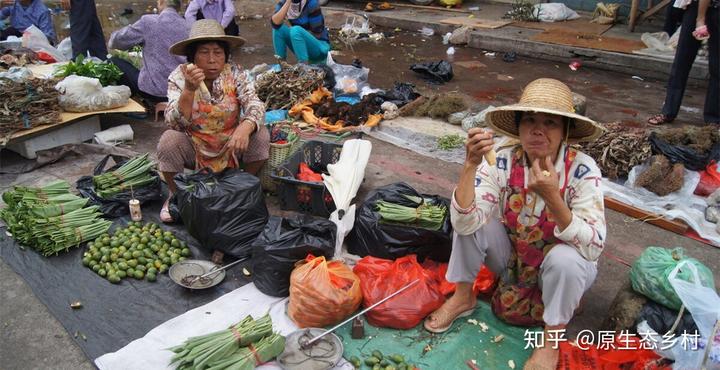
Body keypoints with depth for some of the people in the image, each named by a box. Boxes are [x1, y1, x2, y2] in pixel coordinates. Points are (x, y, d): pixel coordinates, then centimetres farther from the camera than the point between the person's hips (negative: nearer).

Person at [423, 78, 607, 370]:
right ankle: (463, 297, 3)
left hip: (560, 269, -2)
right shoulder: (503, 162, -19)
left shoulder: (582, 170, -25)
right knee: (469, 218, -21)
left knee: (565, 258, -35)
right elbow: (464, 223, -29)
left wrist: (551, 196, -44)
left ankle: (551, 341, -8)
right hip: (513, 259, 2)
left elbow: (593, 248, -32)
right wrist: (471, 165, -41)